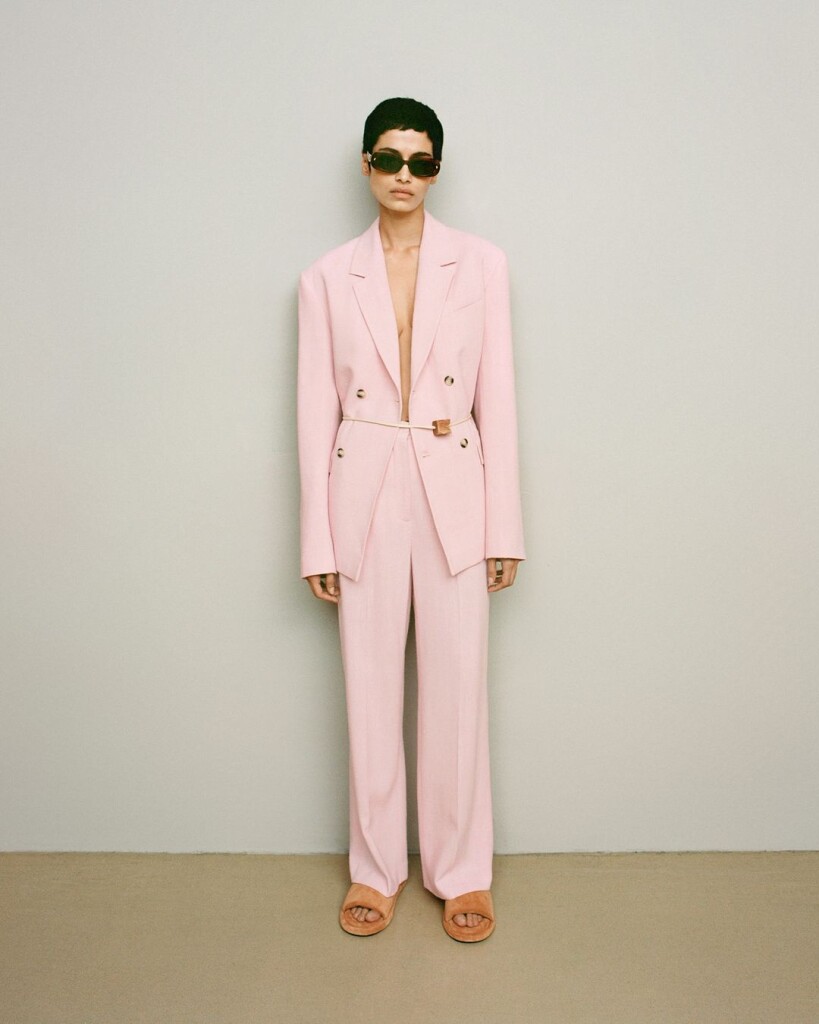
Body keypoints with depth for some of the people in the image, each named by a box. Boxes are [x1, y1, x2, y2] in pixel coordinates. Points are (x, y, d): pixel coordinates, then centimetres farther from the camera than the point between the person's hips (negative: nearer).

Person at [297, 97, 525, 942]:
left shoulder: (481, 265, 4)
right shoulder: (327, 278, 5)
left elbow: (496, 399, 2)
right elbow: (317, 412, 3)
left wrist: (504, 527, -1)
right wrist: (318, 541, 0)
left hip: (453, 497, 0)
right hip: (365, 498, 1)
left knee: (457, 692, 5)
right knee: (370, 693, 8)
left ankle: (460, 871, 24)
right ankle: (376, 868, 27)